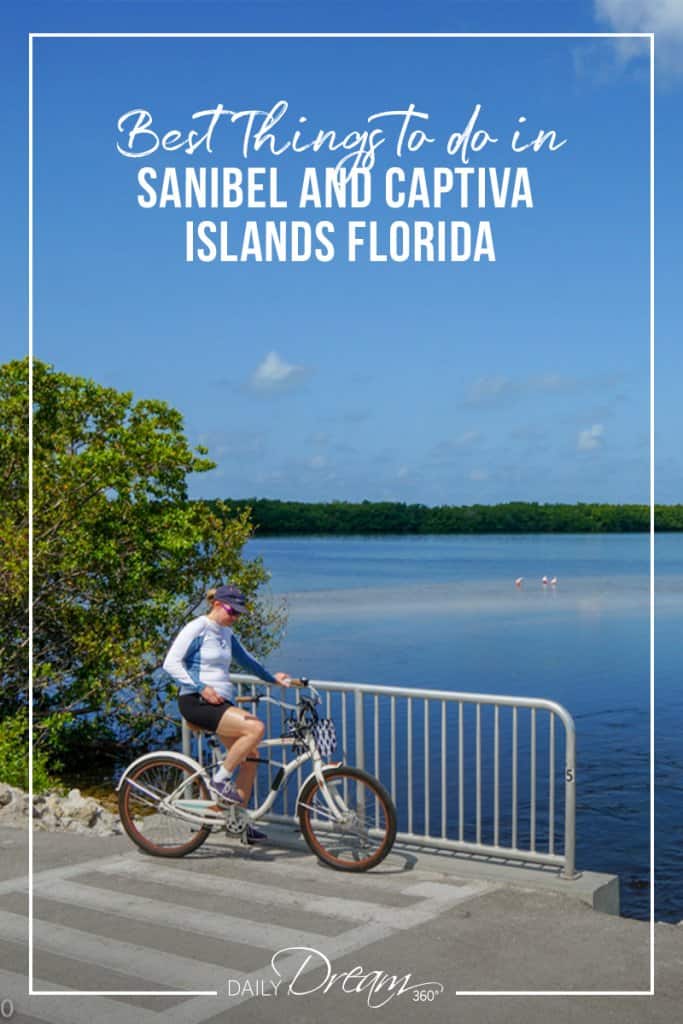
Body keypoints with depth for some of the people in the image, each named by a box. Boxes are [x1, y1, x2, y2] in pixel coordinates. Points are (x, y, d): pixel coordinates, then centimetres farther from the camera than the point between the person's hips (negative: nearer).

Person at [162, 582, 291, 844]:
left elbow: (245, 660, 32)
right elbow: (171, 663, -14)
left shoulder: (226, 634, 16)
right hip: (196, 702, -9)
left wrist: (272, 678, 24)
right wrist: (202, 688, -20)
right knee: (256, 728, -25)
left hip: (221, 703, 9)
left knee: (250, 755, 4)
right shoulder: (197, 628, -8)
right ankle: (220, 780, -10)